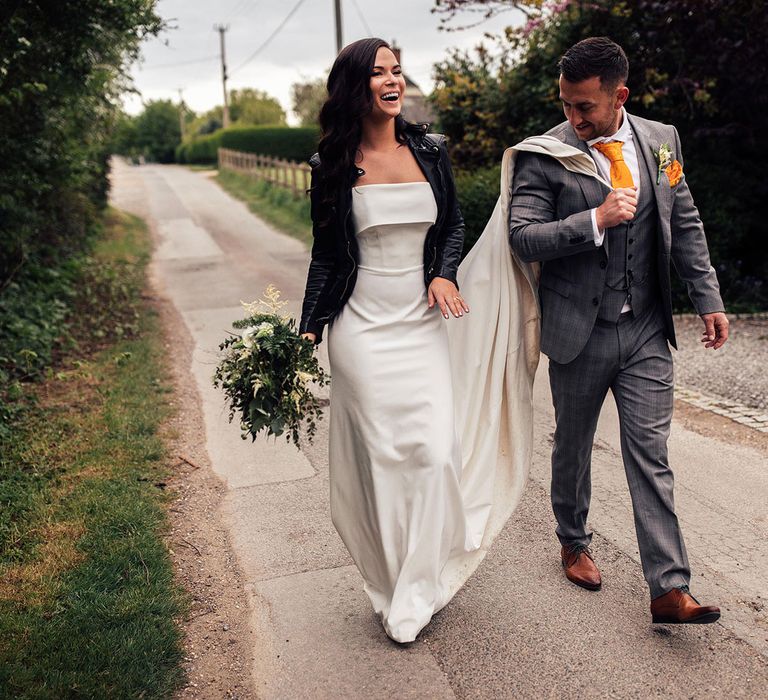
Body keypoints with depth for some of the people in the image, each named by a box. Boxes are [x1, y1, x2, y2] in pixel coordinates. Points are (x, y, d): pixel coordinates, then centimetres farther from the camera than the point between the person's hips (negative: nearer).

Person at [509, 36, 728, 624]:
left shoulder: (661, 139, 3)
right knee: (572, 447, 15)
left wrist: (708, 300, 7)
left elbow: (686, 225, 10)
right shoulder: (545, 155, -9)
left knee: (651, 456, 2)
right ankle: (574, 542, 39)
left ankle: (669, 589, 9)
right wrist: (597, 219, -25)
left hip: (646, 330, 2)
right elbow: (523, 238, -15)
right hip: (579, 330, -2)